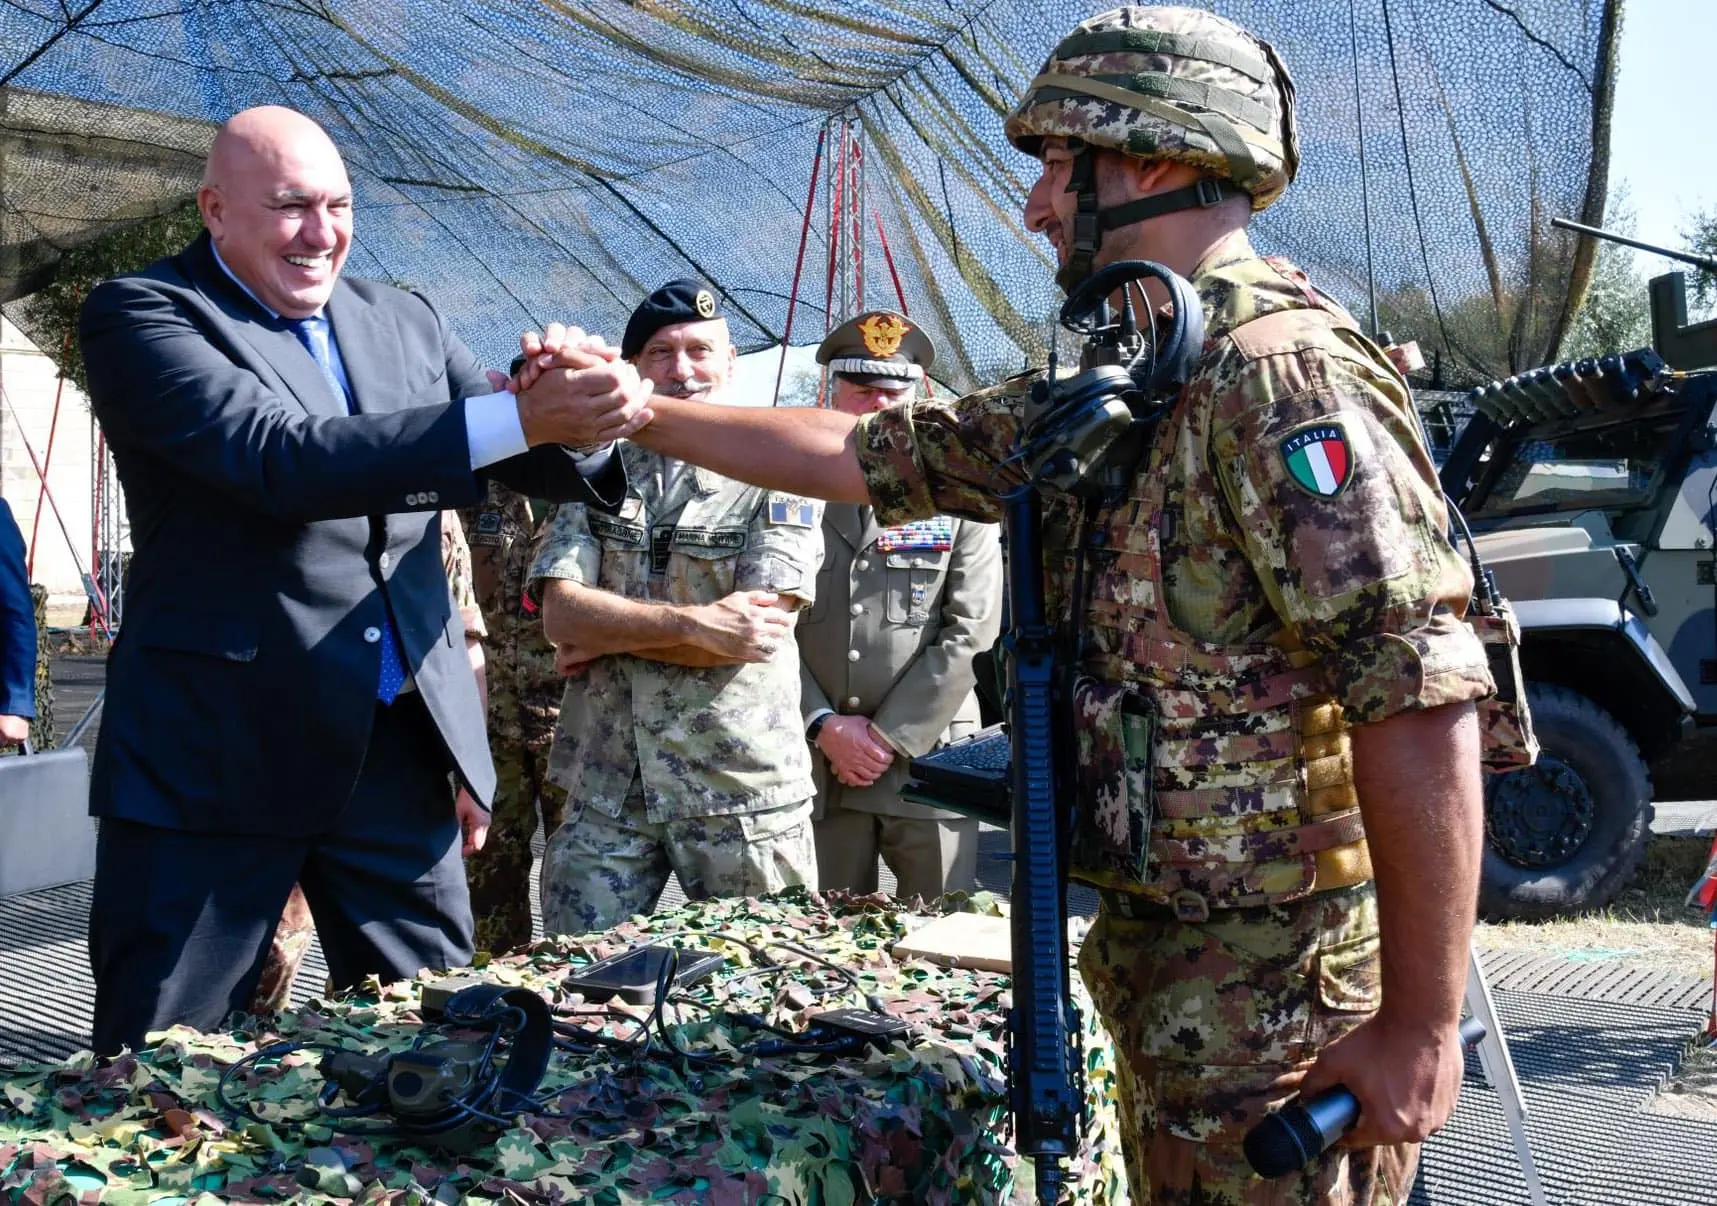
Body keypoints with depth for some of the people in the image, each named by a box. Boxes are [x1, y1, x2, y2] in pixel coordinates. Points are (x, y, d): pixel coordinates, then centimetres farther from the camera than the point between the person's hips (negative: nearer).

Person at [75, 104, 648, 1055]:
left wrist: (585, 415, -15)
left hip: (400, 746, 5)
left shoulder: (403, 321, 11)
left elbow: (546, 467, 11)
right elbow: (278, 457, -22)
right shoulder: (141, 315, -6)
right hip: (219, 754, -5)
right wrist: (518, 414, -29)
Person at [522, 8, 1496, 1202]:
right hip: (1160, 955, 9)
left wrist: (1422, 1026, -24)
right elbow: (867, 454, 18)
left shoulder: (1280, 370, -19)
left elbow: (1424, 700, -25)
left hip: (1291, 990, -9)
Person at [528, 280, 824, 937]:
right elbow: (560, 612, -6)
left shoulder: (776, 476, -1)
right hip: (605, 790, 2)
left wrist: (608, 632, -8)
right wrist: (692, 624, -18)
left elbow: (764, 629, -13)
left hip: (742, 789, -2)